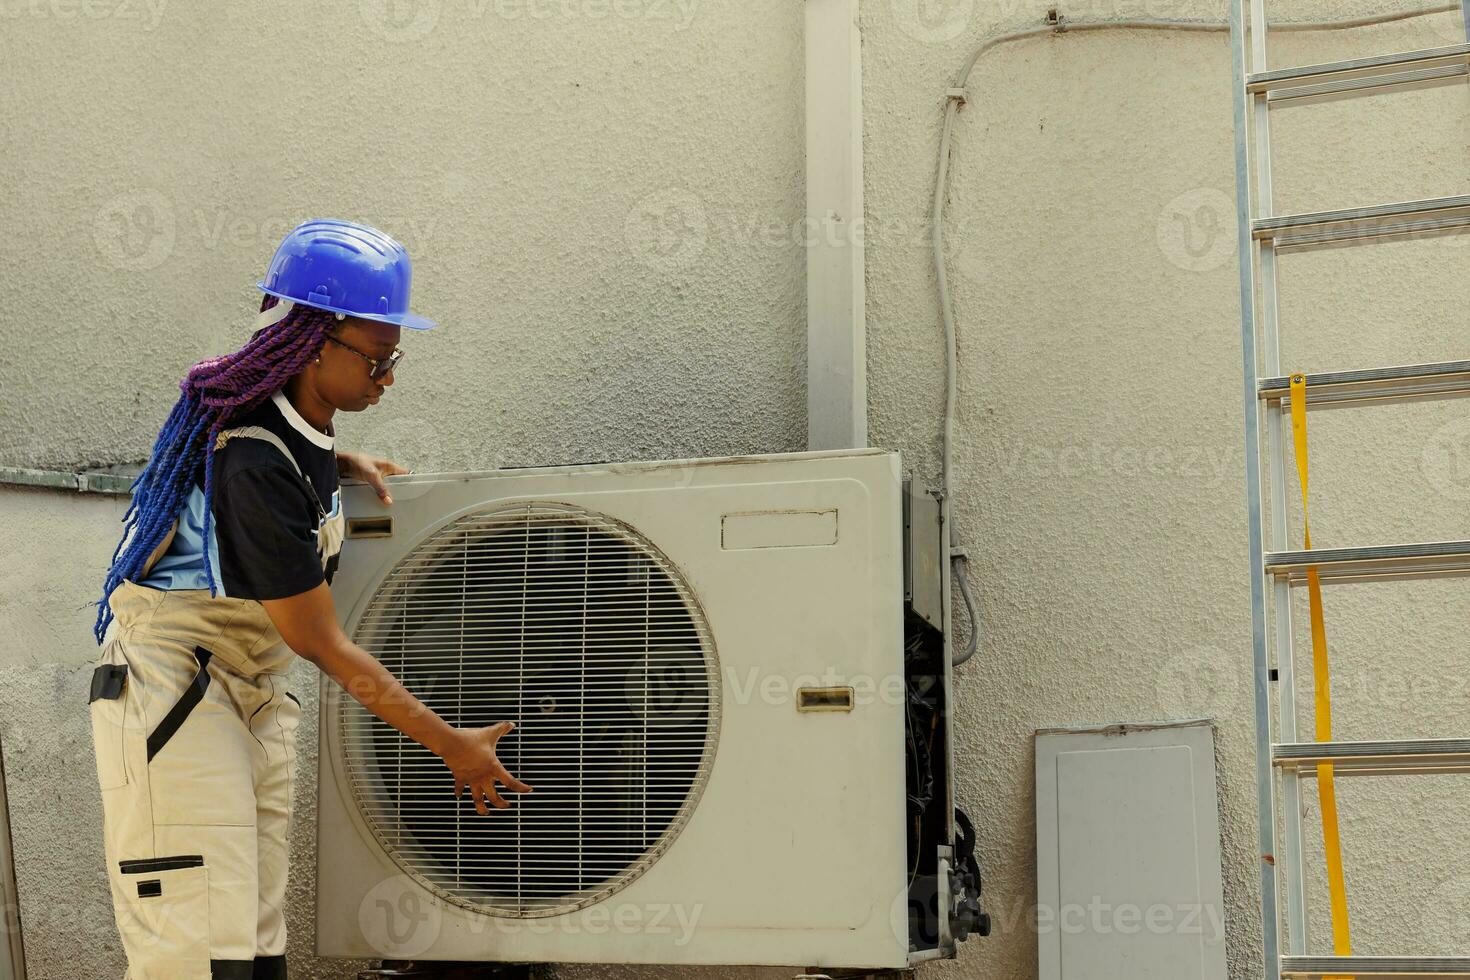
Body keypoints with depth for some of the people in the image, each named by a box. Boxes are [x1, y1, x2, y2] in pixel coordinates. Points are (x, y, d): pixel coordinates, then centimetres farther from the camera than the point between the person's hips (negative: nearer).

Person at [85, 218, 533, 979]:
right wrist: (449, 744, -15)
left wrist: (346, 464, 14)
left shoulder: (300, 422, 2)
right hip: (172, 685, -9)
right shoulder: (255, 468, -24)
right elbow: (325, 647, -20)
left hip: (253, 698, 9)